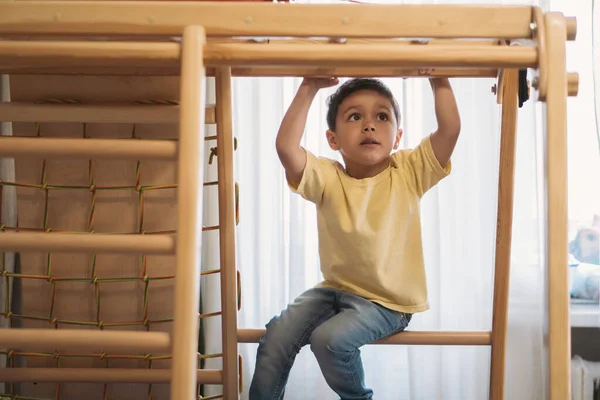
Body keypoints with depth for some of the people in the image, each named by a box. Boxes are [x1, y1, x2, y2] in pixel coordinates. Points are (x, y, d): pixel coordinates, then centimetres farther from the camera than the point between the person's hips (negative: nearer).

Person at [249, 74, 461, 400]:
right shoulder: (326, 177, -7)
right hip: (334, 288, 3)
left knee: (330, 338, -24)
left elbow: (450, 129, -20)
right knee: (278, 333, -13)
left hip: (389, 301, -3)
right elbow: (286, 146, -23)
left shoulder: (409, 172, -7)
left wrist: (438, 78, -17)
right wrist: (309, 88, -20)